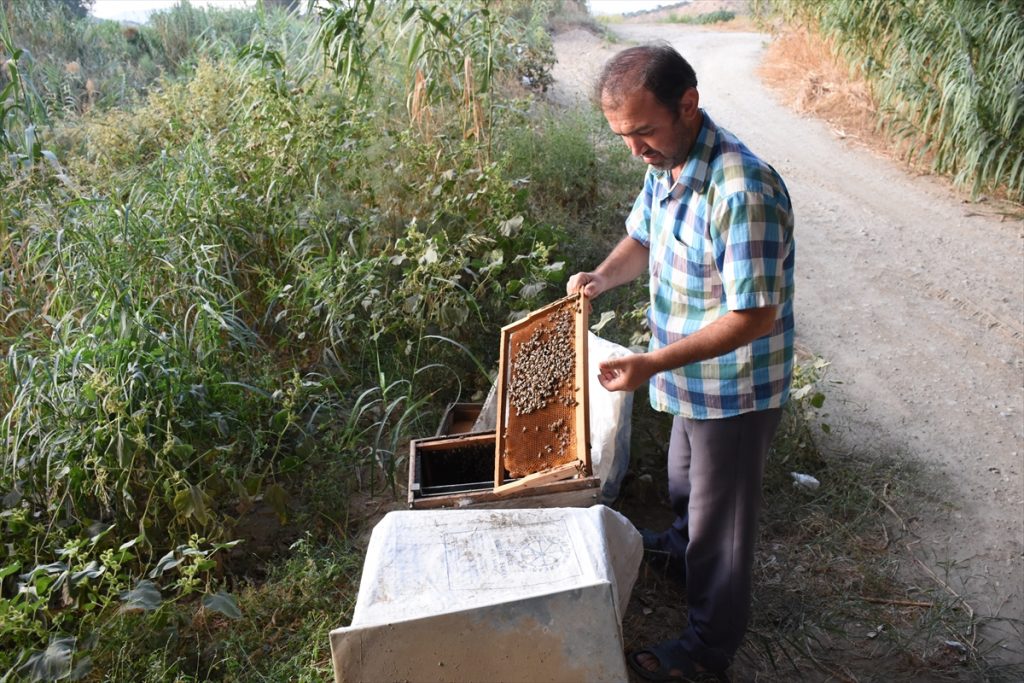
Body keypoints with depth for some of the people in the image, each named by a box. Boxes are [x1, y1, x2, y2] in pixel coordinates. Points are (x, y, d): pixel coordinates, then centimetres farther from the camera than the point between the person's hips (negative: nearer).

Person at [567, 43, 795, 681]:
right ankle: (682, 544, 62)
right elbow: (643, 238, 12)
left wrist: (654, 363, -35)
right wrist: (602, 277, -9)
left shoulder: (743, 191, -34)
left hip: (734, 391, -8)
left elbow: (756, 316, -32)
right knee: (685, 478, 32)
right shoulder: (664, 163, -5)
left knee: (720, 516, 11)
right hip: (695, 379, 8)